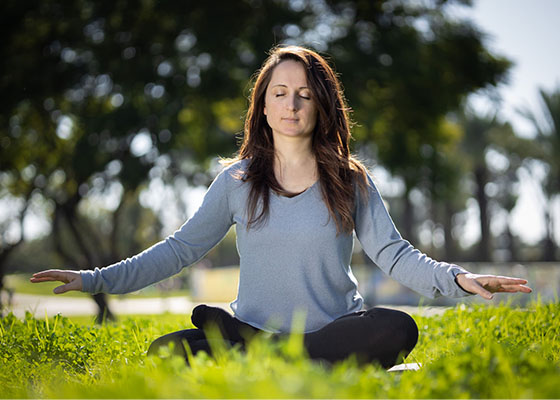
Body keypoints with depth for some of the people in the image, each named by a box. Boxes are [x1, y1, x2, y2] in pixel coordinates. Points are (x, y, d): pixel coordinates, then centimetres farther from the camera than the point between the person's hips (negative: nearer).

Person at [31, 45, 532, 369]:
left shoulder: (350, 181, 6)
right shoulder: (237, 180, 7)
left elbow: (392, 253, 1)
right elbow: (181, 248, 8)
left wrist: (456, 277, -18)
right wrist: (97, 279, -1)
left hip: (333, 332, 1)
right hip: (255, 330, 0)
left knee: (398, 328, -34)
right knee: (167, 352, -28)